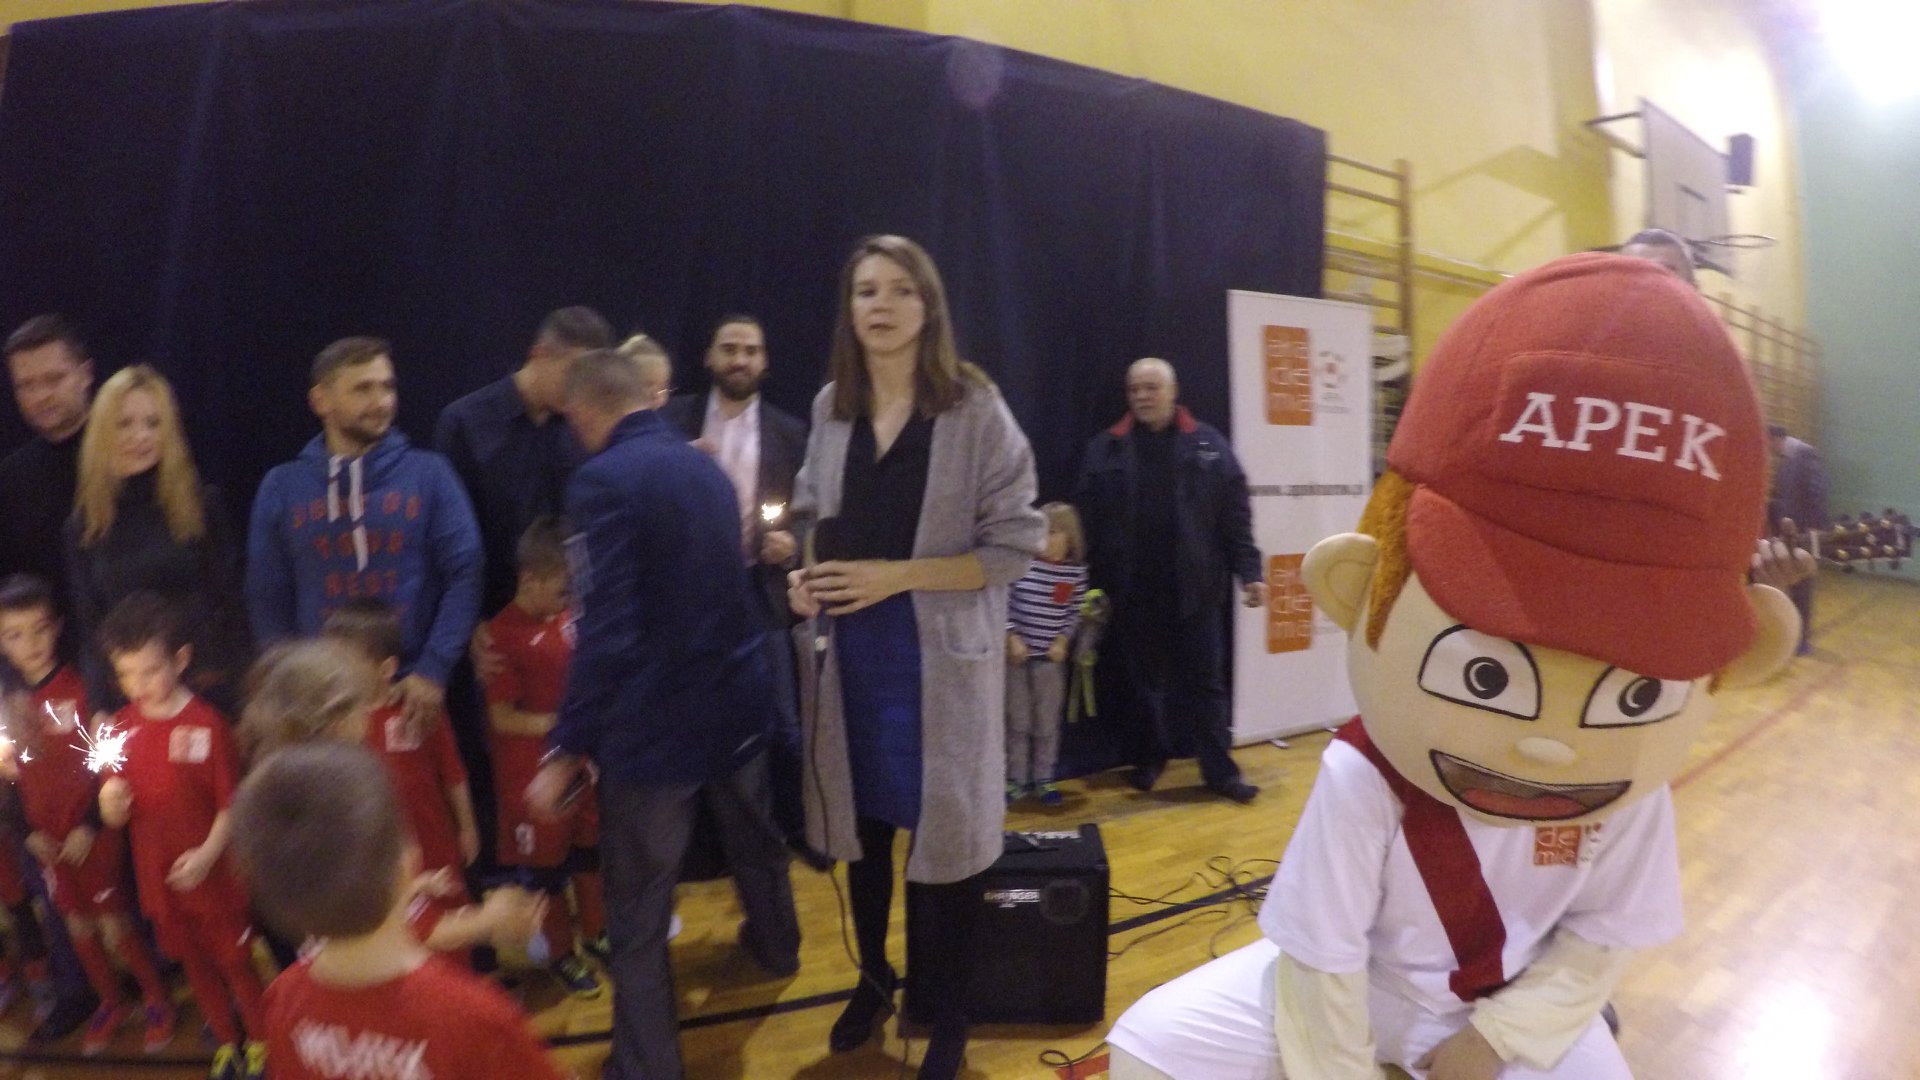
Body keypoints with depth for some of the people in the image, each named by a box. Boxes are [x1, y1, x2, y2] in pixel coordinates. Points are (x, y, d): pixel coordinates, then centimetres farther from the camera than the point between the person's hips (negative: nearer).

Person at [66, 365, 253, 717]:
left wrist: (242, 700, -7)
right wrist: (99, 708, -2)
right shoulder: (84, 526, 6)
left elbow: (233, 609, -3)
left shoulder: (203, 505, -2)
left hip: (210, 693, -2)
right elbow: (89, 628, 8)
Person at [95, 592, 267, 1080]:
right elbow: (115, 816, 5)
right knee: (196, 965, 19)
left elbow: (232, 804, -12)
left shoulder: (206, 724, -15)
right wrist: (111, 802, -17)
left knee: (235, 961, 10)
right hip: (156, 875, 5)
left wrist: (208, 852, -24)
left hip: (211, 873, -5)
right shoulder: (123, 726, -1)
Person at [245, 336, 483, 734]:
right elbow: (267, 598, 8)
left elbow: (464, 575, -5)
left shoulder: (429, 474, -1)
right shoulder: (283, 486, 5)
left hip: (412, 696, -1)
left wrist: (433, 670, -11)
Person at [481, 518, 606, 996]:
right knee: (544, 866, 12)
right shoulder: (504, 634, -20)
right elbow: (502, 719, -18)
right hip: (533, 771, -6)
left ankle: (595, 932, 41)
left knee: (589, 848, 21)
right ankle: (561, 953, 30)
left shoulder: (571, 614, -3)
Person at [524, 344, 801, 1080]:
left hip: (656, 724, -7)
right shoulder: (707, 467, 5)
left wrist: (566, 752, -17)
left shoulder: (604, 481, -17)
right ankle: (776, 947, 54)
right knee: (754, 841, 30)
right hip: (738, 703, 8)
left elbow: (606, 633, -23)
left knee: (636, 915, 6)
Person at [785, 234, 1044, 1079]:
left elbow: (1015, 545, -11)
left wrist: (898, 575, -20)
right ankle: (873, 978, 42)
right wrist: (807, 576, -4)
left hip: (942, 657, -4)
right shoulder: (831, 409, 3)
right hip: (849, 653, 4)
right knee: (860, 824, 17)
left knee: (944, 834, 7)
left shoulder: (975, 409, -10)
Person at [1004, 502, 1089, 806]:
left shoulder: (1076, 570, -4)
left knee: (1047, 723, 8)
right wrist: (1012, 638, -9)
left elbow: (1075, 612, 4)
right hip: (1018, 654, -1)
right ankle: (1016, 779, 19)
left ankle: (1043, 779, 21)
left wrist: (1063, 641, -6)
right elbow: (1003, 602, -3)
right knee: (1017, 720, 8)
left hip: (1051, 657, 1)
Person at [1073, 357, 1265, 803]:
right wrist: (1090, 583, -4)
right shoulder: (1105, 449, 2)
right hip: (1133, 592, 1)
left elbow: (1235, 515, 2)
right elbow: (1086, 520, 0)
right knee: (1140, 681, 13)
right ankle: (1148, 758, 30)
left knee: (1206, 682, 7)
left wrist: (1249, 572, -3)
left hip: (1195, 588, 0)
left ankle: (1220, 769, 18)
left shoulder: (1208, 445, 4)